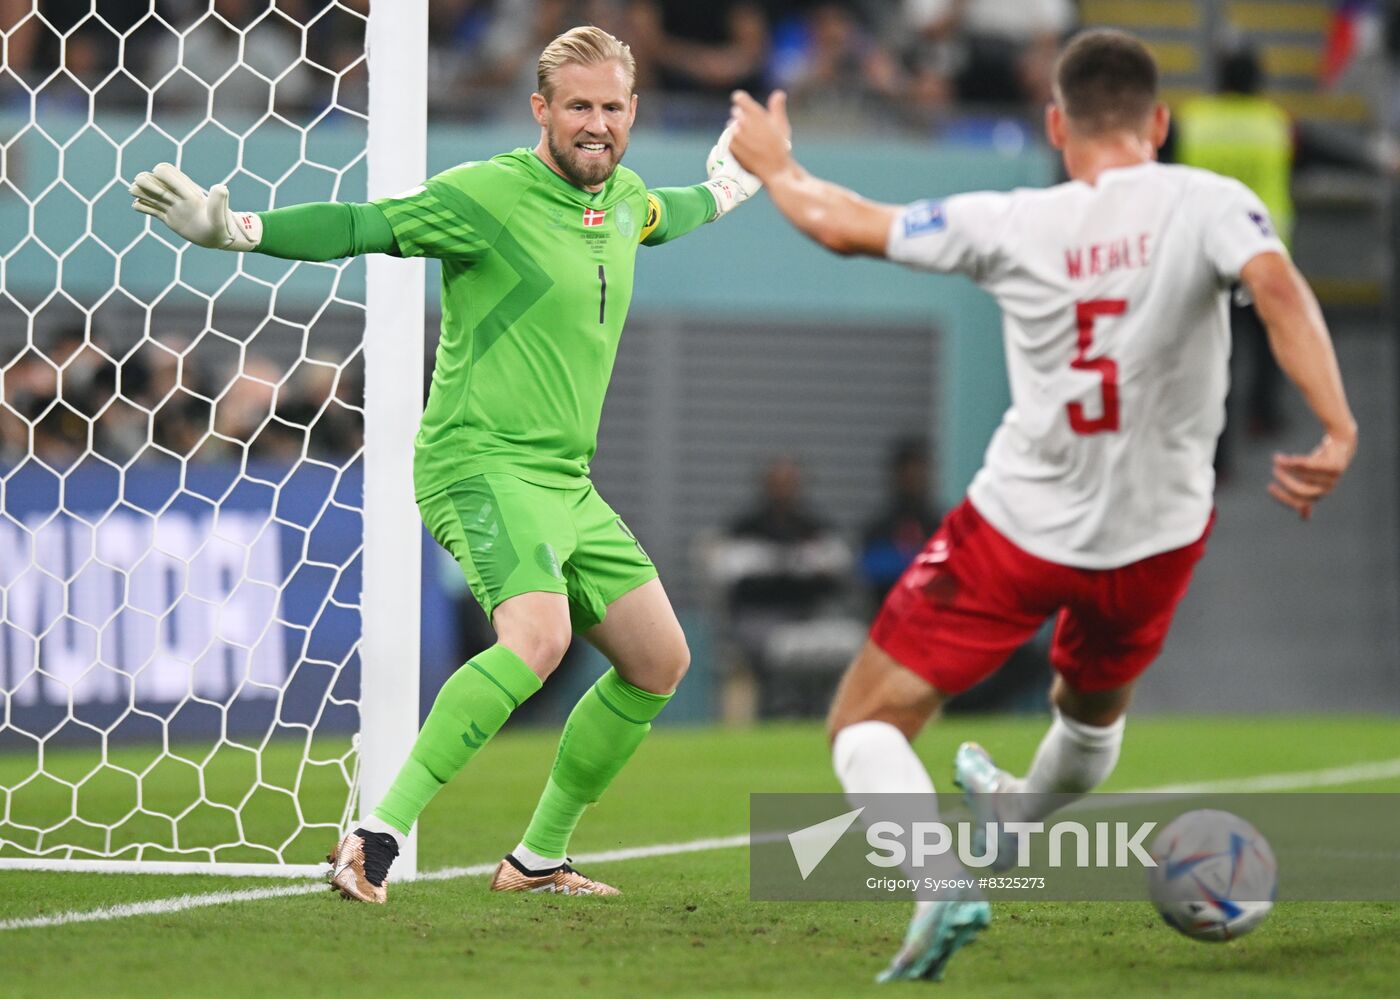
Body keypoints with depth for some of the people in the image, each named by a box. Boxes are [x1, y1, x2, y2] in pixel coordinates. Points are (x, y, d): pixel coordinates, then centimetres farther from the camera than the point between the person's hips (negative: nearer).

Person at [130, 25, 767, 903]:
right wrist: (234, 230, -29)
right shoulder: (487, 195, -12)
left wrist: (724, 192, 53)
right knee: (538, 634, -32)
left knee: (659, 663, 11)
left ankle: (539, 859, 23)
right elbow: (361, 228, -18)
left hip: (567, 484, 9)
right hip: (483, 465, -9)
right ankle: (378, 836, -32)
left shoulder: (625, 198, 12)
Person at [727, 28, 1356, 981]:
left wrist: (774, 164, 20)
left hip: (1020, 525, -3)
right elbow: (1277, 285, -30)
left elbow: (846, 224, 1)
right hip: (1159, 536, 3)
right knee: (1093, 712, 34)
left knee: (868, 723, 4)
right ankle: (1013, 819, 61)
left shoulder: (1012, 225, -9)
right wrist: (1337, 426, -36)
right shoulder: (1209, 203, -11)